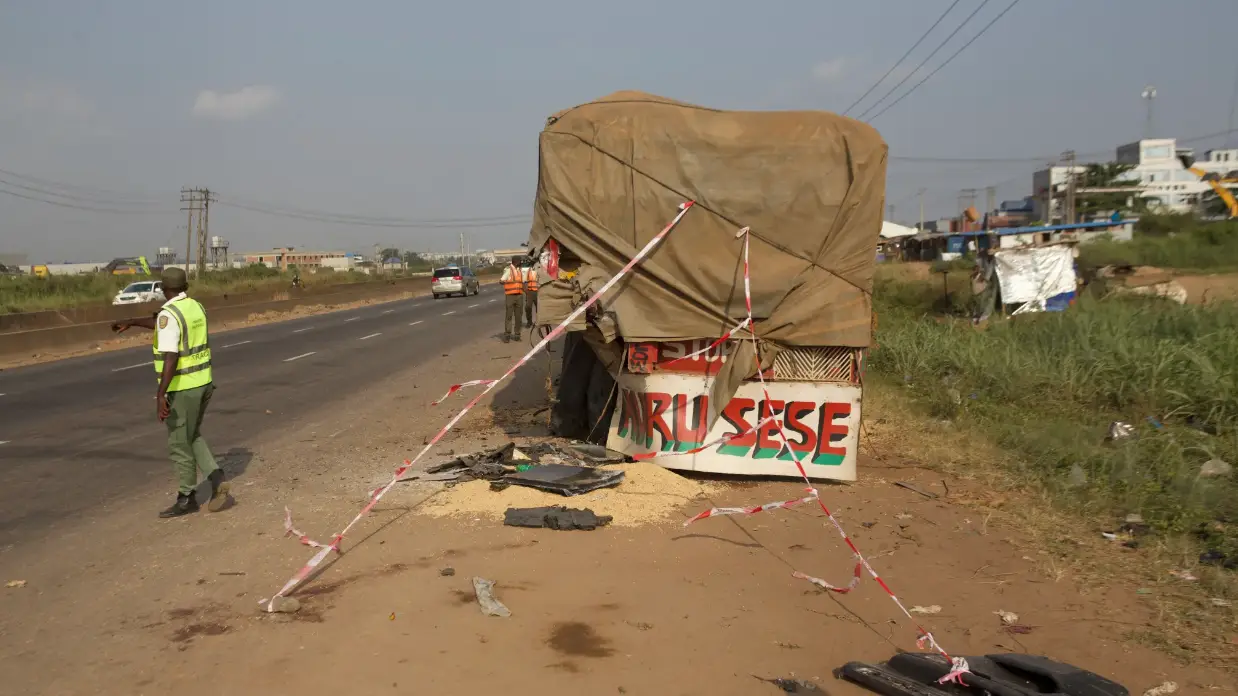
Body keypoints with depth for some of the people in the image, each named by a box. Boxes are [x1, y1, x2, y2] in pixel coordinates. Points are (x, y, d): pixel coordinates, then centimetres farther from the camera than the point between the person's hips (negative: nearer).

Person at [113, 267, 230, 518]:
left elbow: (171, 357, -29)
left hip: (182, 389, -8)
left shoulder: (169, 314, -20)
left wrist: (160, 395, -31)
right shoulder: (196, 307, 7)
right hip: (202, 383, 8)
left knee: (179, 444, 7)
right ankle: (216, 480, 8)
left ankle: (186, 499, 19)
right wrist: (130, 322, 33)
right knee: (191, 436, 22)